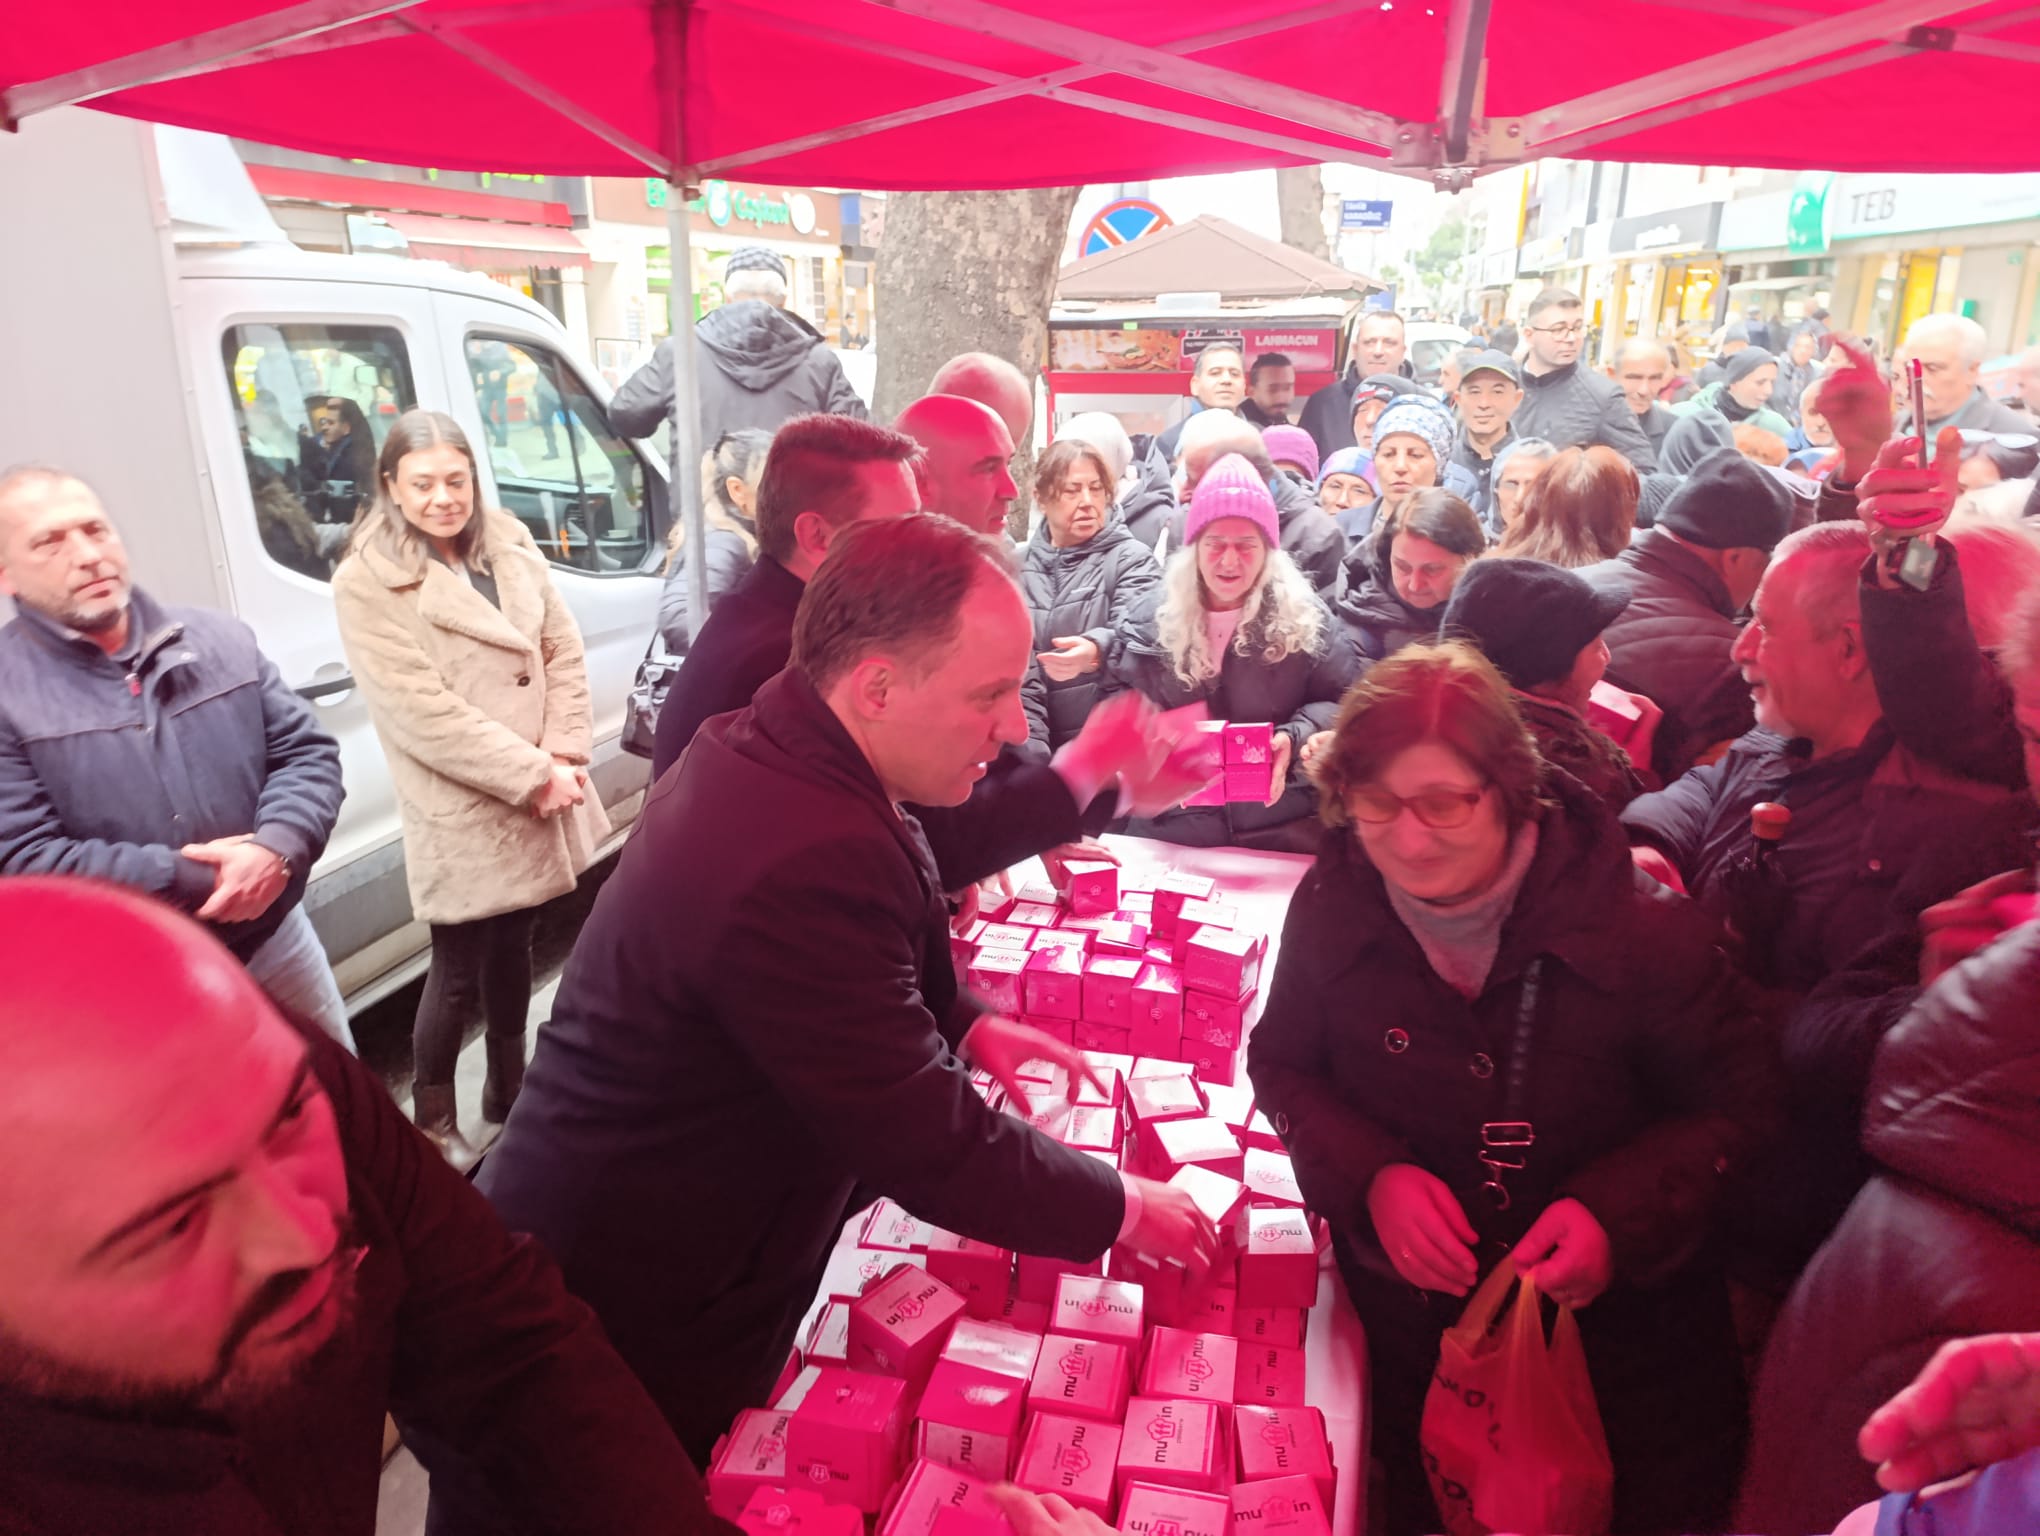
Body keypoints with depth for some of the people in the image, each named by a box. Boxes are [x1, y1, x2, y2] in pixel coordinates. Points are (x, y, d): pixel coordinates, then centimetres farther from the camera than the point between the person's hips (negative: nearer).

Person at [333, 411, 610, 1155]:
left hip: (539, 797, 6)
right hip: (461, 814, -5)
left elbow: (563, 650, 5)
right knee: (460, 970, 5)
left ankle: (509, 1088, 37)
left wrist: (564, 756, -7)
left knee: (513, 948, 19)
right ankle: (434, 1120, 24)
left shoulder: (510, 545, 7)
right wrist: (529, 774, -18)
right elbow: (420, 710, -17)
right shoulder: (366, 583, -10)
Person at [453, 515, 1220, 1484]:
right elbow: (932, 1150, -28)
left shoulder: (766, 753, -4)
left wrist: (964, 1023, 0)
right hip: (629, 1336, -8)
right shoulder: (801, 867, -35)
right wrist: (1122, 1212, -12)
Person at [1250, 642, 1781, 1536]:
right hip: (1406, 1311, 2)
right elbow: (1281, 1064, -3)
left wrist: (1619, 1213, -26)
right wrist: (1374, 1176, -20)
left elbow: (1735, 1107, -10)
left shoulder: (1640, 931, -22)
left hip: (1614, 1318, -1)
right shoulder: (1333, 906, -15)